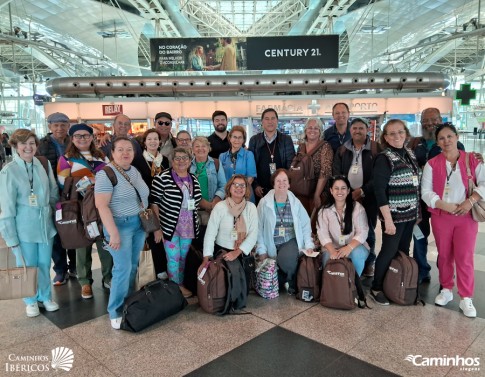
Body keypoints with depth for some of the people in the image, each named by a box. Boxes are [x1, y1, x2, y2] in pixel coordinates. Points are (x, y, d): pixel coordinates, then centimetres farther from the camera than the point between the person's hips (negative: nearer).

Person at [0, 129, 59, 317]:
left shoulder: (44, 165, -1)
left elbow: (54, 192, 11)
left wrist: (50, 209, 7)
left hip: (46, 224, 3)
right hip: (24, 228, -3)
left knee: (44, 264, 15)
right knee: (27, 266, 12)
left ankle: (46, 297, 37)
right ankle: (31, 301, 34)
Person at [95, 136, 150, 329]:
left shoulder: (135, 171, 9)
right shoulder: (106, 174, -14)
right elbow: (101, 205, -20)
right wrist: (113, 233, -23)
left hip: (139, 224, 7)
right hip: (120, 225, -7)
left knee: (133, 267, 13)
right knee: (123, 268, -6)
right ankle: (116, 312, 10)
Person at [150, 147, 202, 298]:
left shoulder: (194, 179, 7)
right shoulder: (162, 178, -12)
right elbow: (154, 203, -10)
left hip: (188, 226, 5)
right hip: (170, 226, -5)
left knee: (183, 257, 15)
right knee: (173, 258, 2)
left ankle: (181, 285, 30)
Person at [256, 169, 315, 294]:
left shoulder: (295, 202, 3)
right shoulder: (264, 203, -4)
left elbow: (306, 225, 6)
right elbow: (259, 228, -4)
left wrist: (309, 245, -5)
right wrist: (262, 250, -7)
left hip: (291, 241, 1)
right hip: (272, 245, 0)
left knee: (286, 258, -30)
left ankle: (292, 283, 1)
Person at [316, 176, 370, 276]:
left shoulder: (357, 207, -4)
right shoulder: (325, 210, 0)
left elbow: (362, 232, -11)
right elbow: (322, 233, -9)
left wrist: (349, 247, -29)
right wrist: (332, 251, -28)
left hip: (355, 247, 0)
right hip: (333, 248, 0)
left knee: (357, 254, -33)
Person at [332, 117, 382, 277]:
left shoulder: (375, 149, 0)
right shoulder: (342, 150, 10)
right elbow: (336, 174, 4)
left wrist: (362, 191, -15)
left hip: (368, 198, -2)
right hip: (346, 198, 2)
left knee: (368, 231, 7)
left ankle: (369, 263, 23)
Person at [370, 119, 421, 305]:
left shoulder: (410, 154, 8)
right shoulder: (384, 159, -13)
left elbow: (416, 185, 15)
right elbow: (379, 191, -18)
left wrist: (418, 211, 12)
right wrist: (388, 220, -21)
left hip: (410, 213, 7)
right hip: (394, 215, -7)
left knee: (404, 252, 14)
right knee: (389, 252, 1)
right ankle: (376, 289, 18)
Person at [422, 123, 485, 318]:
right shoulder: (432, 164, 1)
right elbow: (426, 191, -5)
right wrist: (445, 206, -17)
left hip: (466, 216, -1)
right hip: (440, 216, 1)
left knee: (465, 257, -1)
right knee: (444, 255, 12)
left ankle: (466, 298, 11)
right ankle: (446, 289, 28)